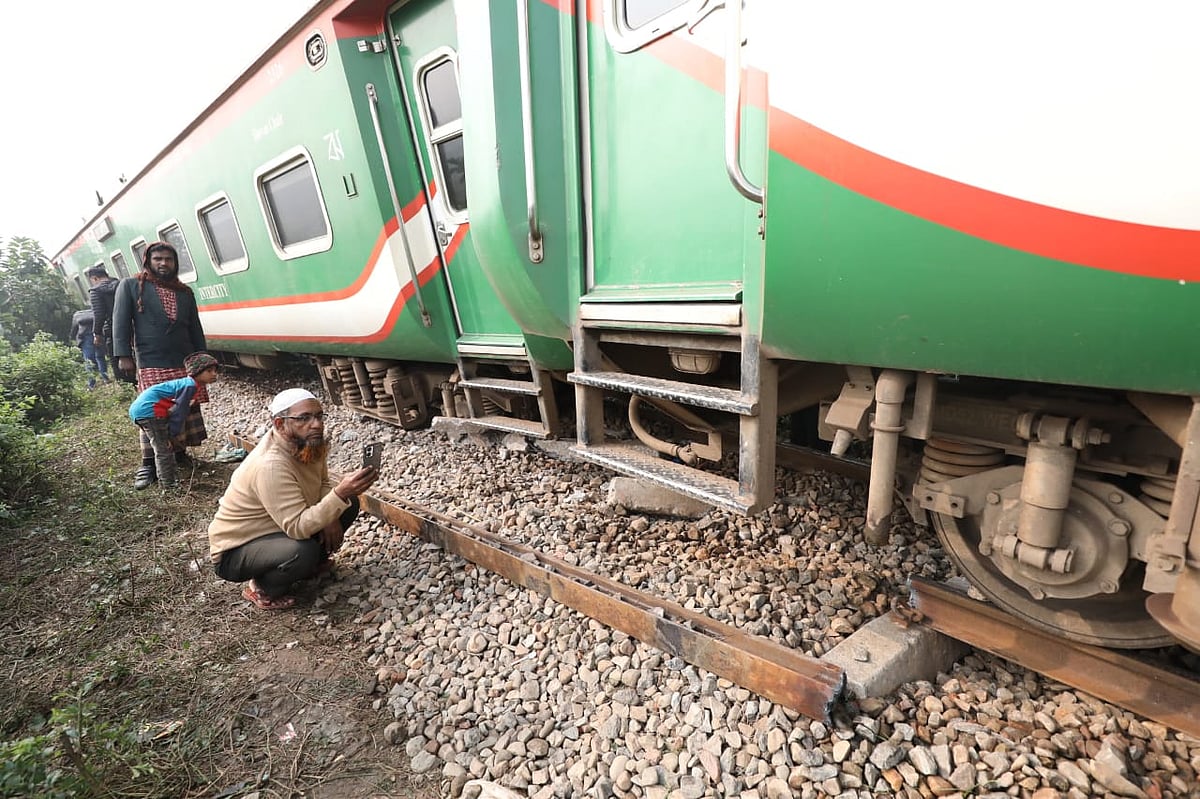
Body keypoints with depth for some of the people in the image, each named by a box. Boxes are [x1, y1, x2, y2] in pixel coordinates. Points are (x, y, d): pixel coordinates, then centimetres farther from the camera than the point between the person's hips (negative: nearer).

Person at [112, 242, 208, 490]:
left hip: (185, 363, 4)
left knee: (188, 411, 6)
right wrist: (123, 355, -10)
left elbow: (195, 328, 17)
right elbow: (120, 321, -2)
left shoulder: (185, 292, 15)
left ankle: (180, 453, 22)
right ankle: (148, 464, 5)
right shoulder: (130, 286, 4)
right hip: (150, 365, -4)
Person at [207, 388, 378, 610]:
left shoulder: (307, 443, -10)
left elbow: (323, 482, 4)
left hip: (279, 530, 8)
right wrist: (339, 494, -47)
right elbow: (298, 528, -37)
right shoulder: (271, 465, -33)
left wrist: (329, 516, -15)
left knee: (348, 503, -3)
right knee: (304, 551, -36)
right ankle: (262, 588, -3)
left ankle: (311, 564, 12)